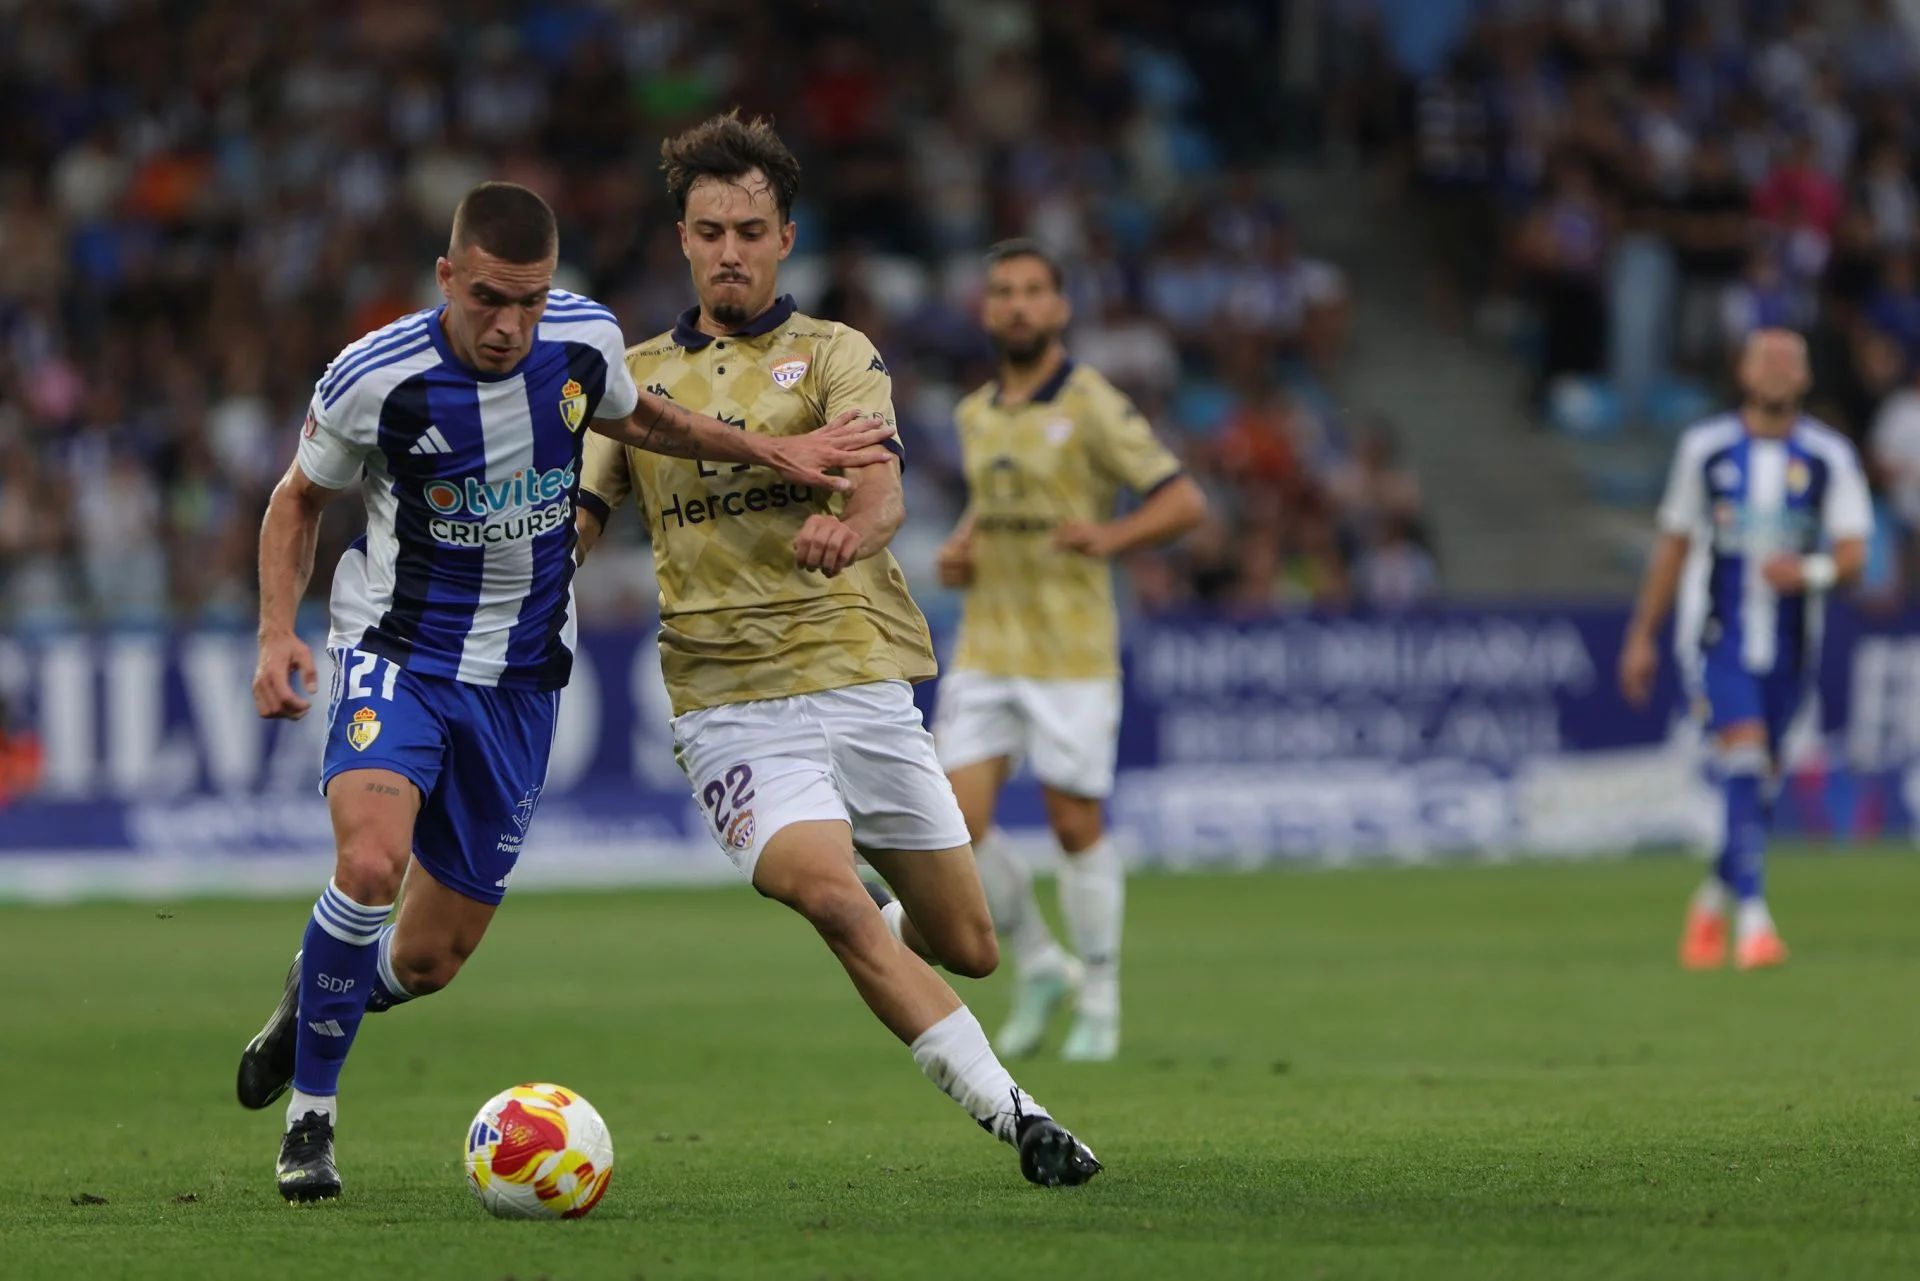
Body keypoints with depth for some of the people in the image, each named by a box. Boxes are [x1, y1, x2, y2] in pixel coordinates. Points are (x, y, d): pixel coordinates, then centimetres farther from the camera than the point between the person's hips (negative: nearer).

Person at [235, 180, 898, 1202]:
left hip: (520, 680, 3)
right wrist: (278, 634, -13)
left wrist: (773, 453, 11)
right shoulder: (373, 380, -18)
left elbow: (631, 417, 17)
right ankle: (310, 1117, -11)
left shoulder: (586, 340, -8)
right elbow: (299, 500, 1)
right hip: (396, 655, -3)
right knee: (371, 863, -31)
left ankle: (316, 996, 40)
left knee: (428, 960, 4)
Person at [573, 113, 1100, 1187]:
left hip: (861, 682, 0)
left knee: (969, 948, 5)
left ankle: (881, 929, 42)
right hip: (730, 701, 0)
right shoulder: (639, 377, 13)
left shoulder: (835, 354, 4)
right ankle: (1010, 1115, -23)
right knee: (831, 897, -26)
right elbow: (575, 524, 13)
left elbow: (883, 496, -14)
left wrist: (849, 529, -38)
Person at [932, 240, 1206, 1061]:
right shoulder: (975, 416, 12)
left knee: (1076, 826, 0)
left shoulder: (1092, 407, -7)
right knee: (958, 824, -6)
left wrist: (1110, 537, -28)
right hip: (983, 648, 5)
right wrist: (959, 551, 9)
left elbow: (1185, 502, -11)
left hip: (1070, 653, -5)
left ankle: (1099, 1002, 16)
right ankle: (1039, 967, 16)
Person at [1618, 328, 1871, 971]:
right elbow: (1674, 544, 11)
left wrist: (1811, 571, -26)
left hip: (1789, 649, 2)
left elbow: (1854, 554, -4)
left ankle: (1712, 902, 33)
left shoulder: (1830, 457, 1)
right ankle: (1753, 918, -24)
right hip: (1717, 640, -2)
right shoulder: (1705, 449, 3)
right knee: (1745, 756, -20)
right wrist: (1642, 635, 11)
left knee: (1756, 786, 10)